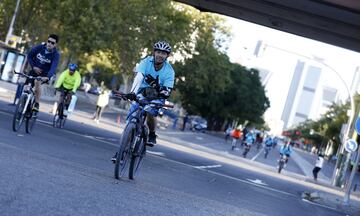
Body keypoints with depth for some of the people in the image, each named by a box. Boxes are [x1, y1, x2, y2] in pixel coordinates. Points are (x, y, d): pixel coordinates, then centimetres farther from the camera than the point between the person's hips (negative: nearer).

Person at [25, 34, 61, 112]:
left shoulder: (56, 54, -20)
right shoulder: (40, 47, -13)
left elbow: (53, 67, -32)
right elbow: (29, 56, 2)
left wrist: (48, 77, -49)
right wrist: (33, 67, -10)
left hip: (44, 74, -3)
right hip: (34, 70, 4)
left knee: (37, 82, -33)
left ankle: (36, 105, -25)